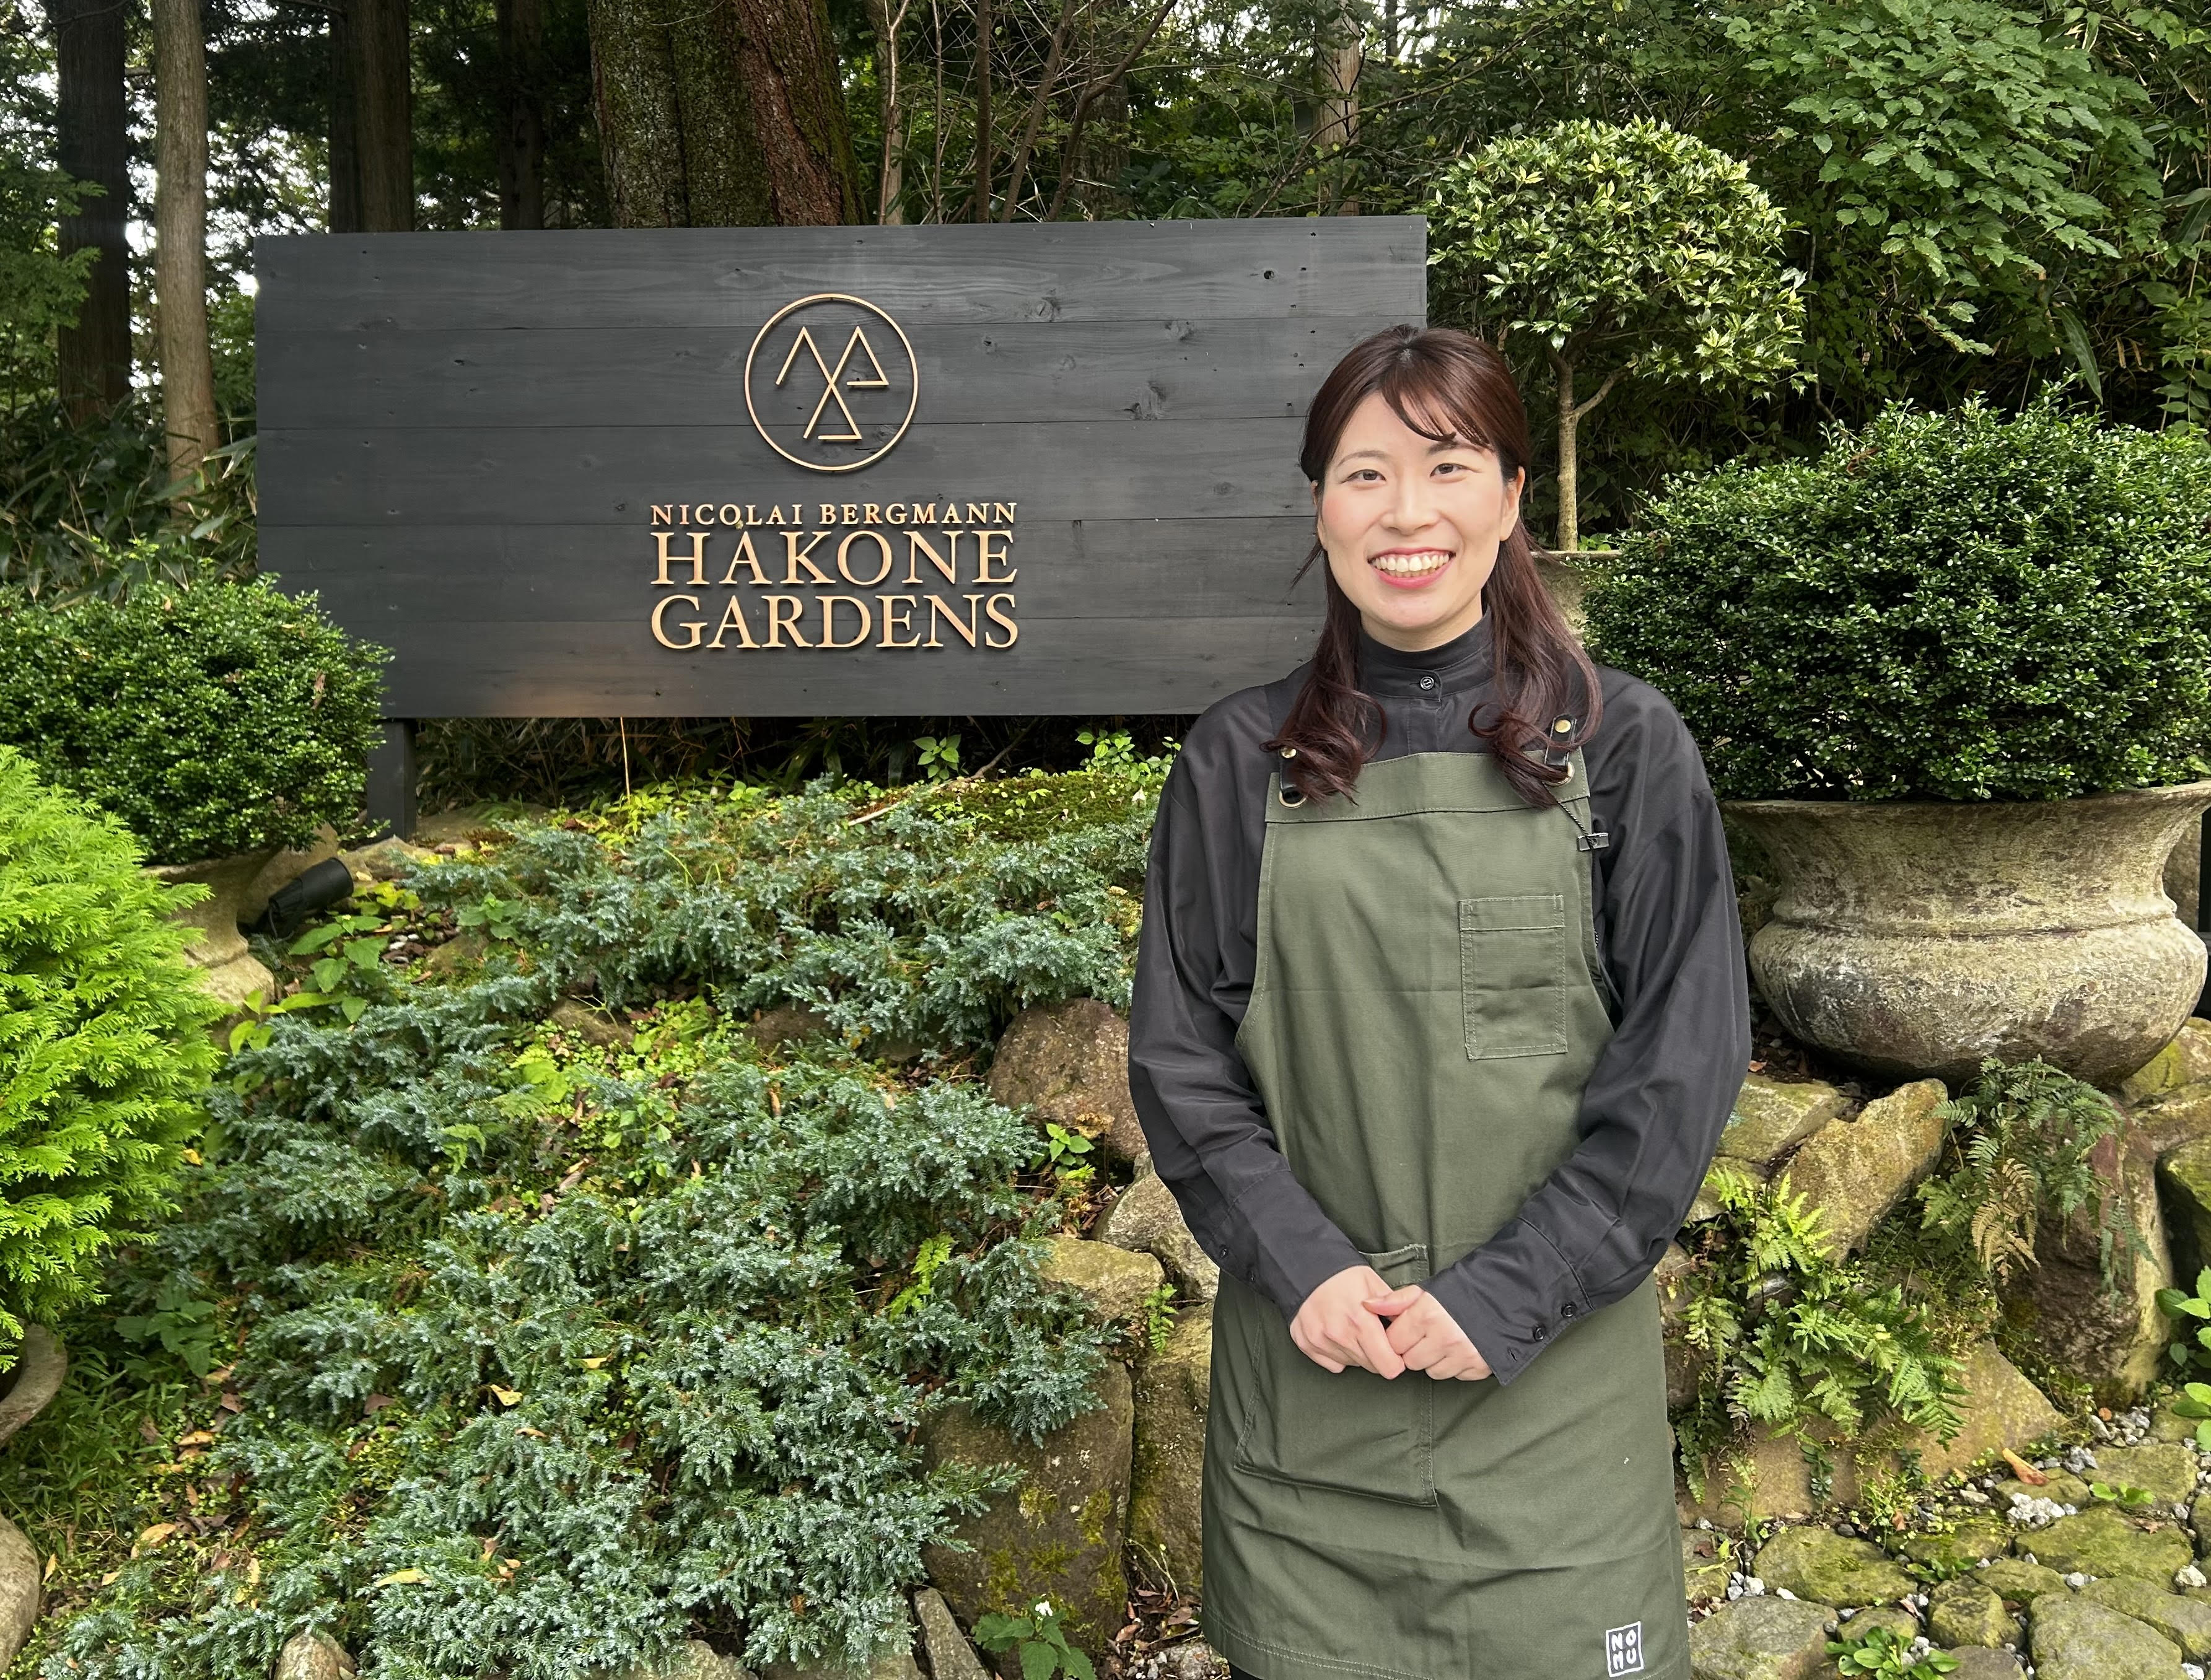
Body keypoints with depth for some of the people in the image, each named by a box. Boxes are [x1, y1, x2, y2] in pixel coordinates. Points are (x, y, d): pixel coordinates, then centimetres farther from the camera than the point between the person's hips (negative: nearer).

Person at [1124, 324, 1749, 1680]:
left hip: (1552, 1379, -1)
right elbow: (1179, 1054, 2)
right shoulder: (1241, 761, 2)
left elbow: (1683, 1062, -4)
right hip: (1304, 1370, 1)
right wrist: (1300, 1263, -11)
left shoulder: (1624, 747, -2)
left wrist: (1505, 1297, -12)